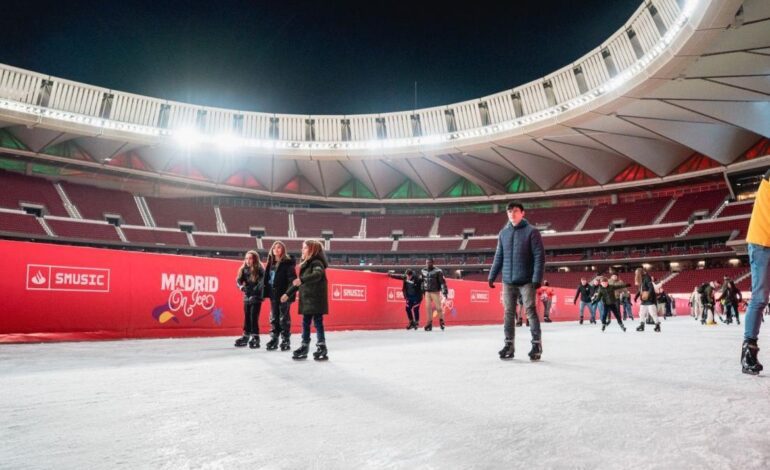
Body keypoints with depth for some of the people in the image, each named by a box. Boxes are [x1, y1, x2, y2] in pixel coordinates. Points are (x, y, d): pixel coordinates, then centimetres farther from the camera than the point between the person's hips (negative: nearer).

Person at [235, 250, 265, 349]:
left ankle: (255, 338, 1)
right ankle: (245, 337, 25)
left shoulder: (260, 270, -10)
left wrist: (254, 292, -24)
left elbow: (261, 283, -15)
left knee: (253, 317, -7)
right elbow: (239, 280, 5)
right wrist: (241, 286, -15)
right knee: (246, 317, 13)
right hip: (247, 296, 6)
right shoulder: (244, 269, 7)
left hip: (256, 297, -6)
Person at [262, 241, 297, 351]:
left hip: (284, 294, -7)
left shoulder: (288, 262, -8)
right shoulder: (270, 263, 13)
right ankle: (274, 339, 19)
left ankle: (286, 340, 7)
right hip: (273, 294, 7)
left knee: (284, 318, -1)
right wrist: (265, 292, 10)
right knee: (274, 318, 11)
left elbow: (291, 278, -15)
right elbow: (267, 278, 16)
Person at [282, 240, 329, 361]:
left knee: (318, 322, -6)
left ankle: (322, 348, 0)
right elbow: (299, 282, 24)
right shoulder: (305, 264, 16)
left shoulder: (317, 263, -11)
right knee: (305, 323, 11)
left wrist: (302, 280, -46)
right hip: (306, 299, 9)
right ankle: (304, 347, 18)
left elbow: (317, 275, -34)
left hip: (316, 299, -9)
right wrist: (288, 294, 25)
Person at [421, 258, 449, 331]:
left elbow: (442, 281, -10)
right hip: (427, 292, 4)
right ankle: (429, 323, 10)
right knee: (428, 308, 1)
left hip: (435, 292, -4)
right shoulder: (423, 271, 5)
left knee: (438, 307, -2)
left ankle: (441, 321, 20)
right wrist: (422, 291, 18)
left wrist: (444, 291, -14)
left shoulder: (438, 271, -10)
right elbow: (421, 281, 17)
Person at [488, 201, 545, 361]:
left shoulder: (531, 232, -4)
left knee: (530, 312, -3)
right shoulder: (503, 233, 9)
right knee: (508, 313, 8)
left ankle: (537, 344, 8)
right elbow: (498, 257, 14)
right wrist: (492, 276, 9)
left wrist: (537, 278, -16)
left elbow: (539, 256, -9)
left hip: (526, 281, -4)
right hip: (508, 281, 4)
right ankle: (508, 345, 16)